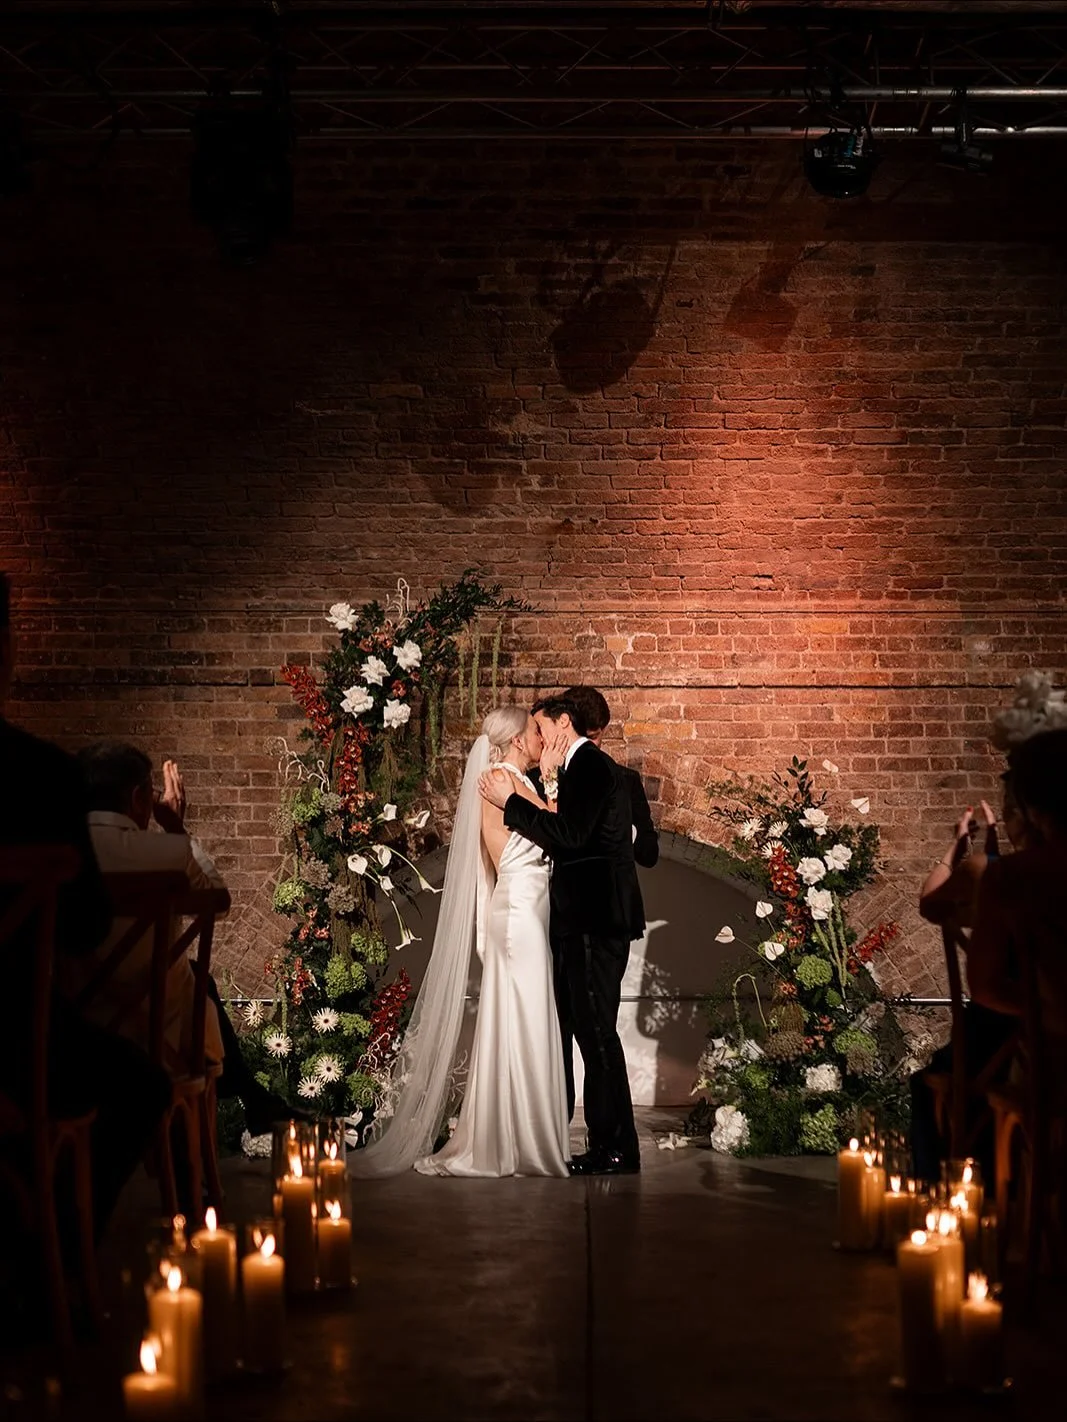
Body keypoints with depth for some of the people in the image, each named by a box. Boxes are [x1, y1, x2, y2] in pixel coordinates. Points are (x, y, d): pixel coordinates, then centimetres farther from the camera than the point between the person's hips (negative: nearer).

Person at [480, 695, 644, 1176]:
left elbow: (568, 835, -18)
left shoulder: (590, 766, -9)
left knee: (596, 1029, -8)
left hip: (596, 918, -10)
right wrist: (551, 790, 9)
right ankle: (608, 1145, 14)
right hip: (593, 916, 10)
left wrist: (510, 802, -12)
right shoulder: (584, 767, 21)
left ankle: (616, 1149, -5)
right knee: (592, 1029, 11)